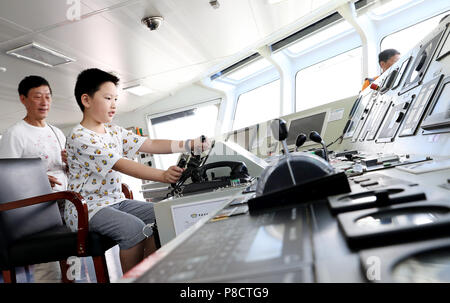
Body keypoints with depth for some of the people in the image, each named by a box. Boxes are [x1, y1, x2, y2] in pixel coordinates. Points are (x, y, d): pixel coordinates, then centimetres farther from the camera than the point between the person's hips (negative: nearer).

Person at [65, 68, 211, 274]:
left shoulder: (114, 131, 9)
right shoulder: (80, 137, -17)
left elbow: (150, 145, 3)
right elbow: (120, 165, -29)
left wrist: (188, 145, -9)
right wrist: (162, 175, -40)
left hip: (116, 201, 8)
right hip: (87, 208, -8)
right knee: (135, 228, -30)